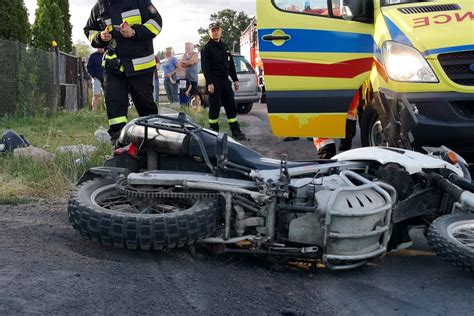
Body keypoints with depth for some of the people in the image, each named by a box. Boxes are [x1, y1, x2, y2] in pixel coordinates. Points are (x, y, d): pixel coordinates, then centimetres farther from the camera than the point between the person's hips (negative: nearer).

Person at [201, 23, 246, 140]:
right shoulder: (207, 48, -2)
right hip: (214, 82, -6)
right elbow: (205, 67, -10)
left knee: (231, 106, 4)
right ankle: (214, 131, 5)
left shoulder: (225, 47, 18)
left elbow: (231, 65, 21)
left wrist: (235, 80, 14)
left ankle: (236, 132, 7)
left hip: (225, 81, 6)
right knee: (214, 107, -3)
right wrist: (209, 83, -19)